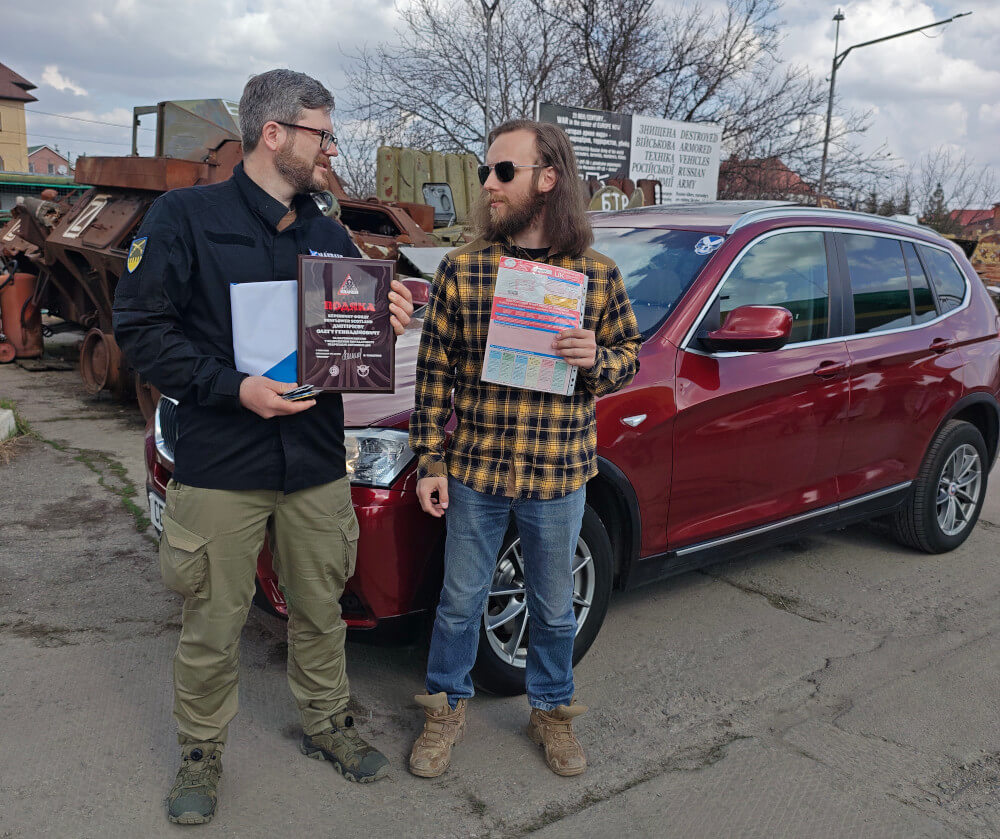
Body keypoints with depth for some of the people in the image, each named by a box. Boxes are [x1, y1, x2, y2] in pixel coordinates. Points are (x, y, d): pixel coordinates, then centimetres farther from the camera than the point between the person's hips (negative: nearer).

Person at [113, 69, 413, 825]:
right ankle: (202, 754, 31)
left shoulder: (330, 238, 11)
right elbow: (140, 328, -9)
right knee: (213, 627, 9)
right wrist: (234, 388, -20)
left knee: (321, 612, 16)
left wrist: (384, 328, -8)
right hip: (220, 468, -4)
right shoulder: (187, 217, -5)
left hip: (317, 465, 5)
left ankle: (328, 725, 38)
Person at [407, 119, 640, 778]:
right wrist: (431, 461, -2)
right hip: (474, 471, 0)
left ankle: (552, 710, 40)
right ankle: (448, 706, 38)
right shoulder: (460, 269, -4)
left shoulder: (598, 274, -3)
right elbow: (435, 371, 0)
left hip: (559, 476, 0)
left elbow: (631, 353, 7)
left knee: (554, 608, 17)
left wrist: (597, 360, -16)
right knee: (461, 600, 15)